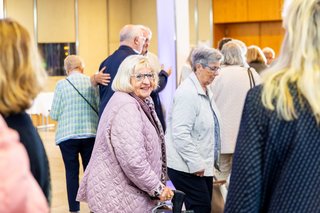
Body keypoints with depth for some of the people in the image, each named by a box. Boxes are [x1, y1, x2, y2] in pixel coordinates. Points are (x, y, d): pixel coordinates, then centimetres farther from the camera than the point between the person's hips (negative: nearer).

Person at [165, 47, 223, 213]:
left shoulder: (205, 90, 11)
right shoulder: (187, 93, -17)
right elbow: (180, 133, -23)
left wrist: (203, 162, 17)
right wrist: (196, 163, -20)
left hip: (203, 164, 9)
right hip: (186, 166, -9)